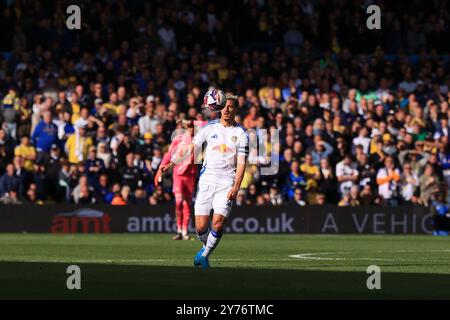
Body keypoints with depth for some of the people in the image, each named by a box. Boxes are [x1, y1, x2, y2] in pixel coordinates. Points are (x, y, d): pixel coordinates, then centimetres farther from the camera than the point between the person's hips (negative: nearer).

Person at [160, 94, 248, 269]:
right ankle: (206, 246, 27)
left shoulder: (241, 133, 2)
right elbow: (192, 148, 1)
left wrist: (236, 187, -14)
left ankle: (205, 255, 9)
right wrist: (172, 162, -13)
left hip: (227, 182, -1)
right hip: (207, 180, 1)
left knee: (218, 224, -14)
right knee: (200, 226, -5)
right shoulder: (210, 127, 6)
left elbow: (241, 163, -2)